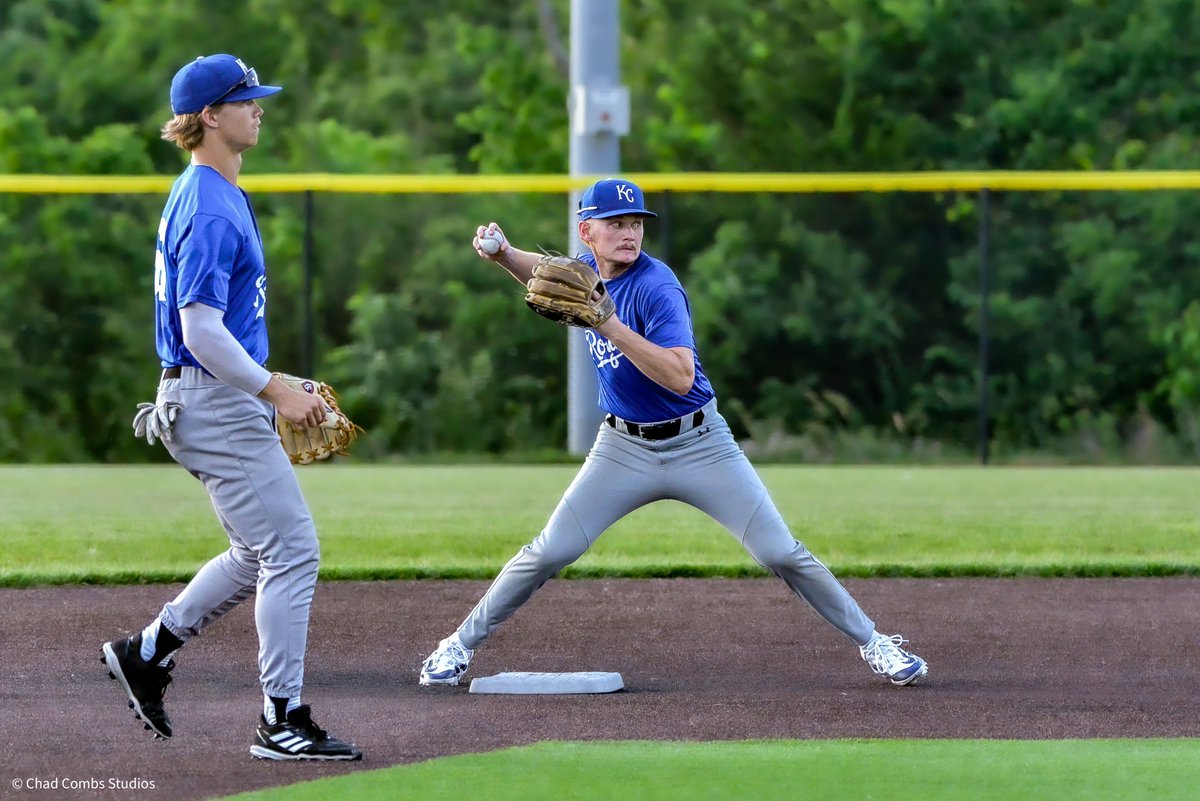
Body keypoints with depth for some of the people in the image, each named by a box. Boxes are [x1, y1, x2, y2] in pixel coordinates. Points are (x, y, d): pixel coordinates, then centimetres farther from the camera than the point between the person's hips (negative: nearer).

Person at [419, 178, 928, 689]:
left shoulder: (656, 287, -21)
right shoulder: (588, 269, -1)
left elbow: (680, 377, -33)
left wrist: (611, 327, -40)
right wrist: (504, 255, 3)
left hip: (697, 445, -4)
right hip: (624, 449, 4)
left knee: (780, 553, -7)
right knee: (550, 552, -5)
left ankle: (872, 643, 6)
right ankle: (460, 646, 8)